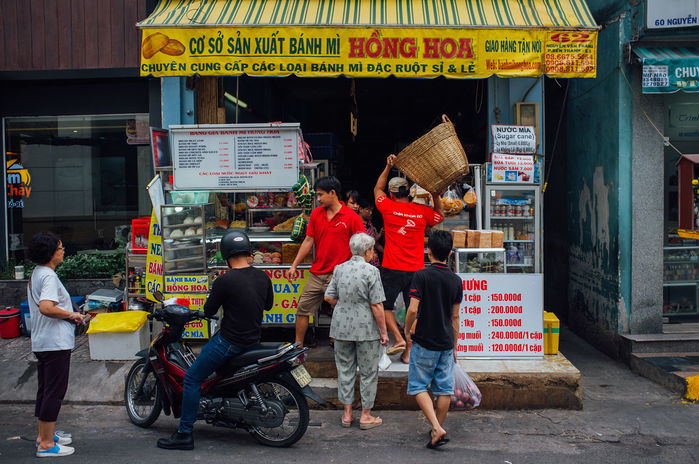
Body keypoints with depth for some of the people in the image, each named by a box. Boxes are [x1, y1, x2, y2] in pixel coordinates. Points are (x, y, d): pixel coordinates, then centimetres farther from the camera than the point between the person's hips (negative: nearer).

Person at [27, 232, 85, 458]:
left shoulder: (36, 274, 14)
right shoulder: (48, 276, -18)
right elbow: (46, 308, -32)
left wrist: (70, 315, 12)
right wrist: (71, 315, -18)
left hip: (41, 343, 11)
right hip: (55, 343, -11)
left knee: (45, 389, 18)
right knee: (55, 391, -5)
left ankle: (44, 435, 30)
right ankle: (46, 444, 0)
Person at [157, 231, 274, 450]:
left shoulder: (225, 281, -20)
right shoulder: (263, 277, 0)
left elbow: (209, 311, -8)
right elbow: (268, 305, 16)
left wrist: (215, 297, 11)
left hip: (230, 341, -8)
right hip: (254, 339, 8)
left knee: (192, 378, 3)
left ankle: (184, 434, 4)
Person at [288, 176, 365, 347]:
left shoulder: (351, 217, -8)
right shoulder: (316, 214, 8)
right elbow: (308, 240, 11)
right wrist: (294, 265, 9)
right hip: (316, 274, 5)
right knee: (303, 308, 8)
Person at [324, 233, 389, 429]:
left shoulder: (339, 269, 2)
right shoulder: (371, 271, -12)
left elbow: (329, 297, 4)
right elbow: (377, 305, -14)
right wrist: (383, 331, -6)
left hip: (342, 327, 4)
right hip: (366, 328, -4)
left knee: (345, 369, 14)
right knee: (368, 371, 8)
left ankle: (347, 413, 19)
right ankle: (366, 415, 14)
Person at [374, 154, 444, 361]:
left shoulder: (389, 208, -4)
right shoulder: (422, 211, 0)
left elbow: (377, 189, 16)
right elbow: (440, 215, 23)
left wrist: (388, 167, 19)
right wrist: (435, 195, 23)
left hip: (392, 269, -2)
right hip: (416, 270, 2)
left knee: (384, 305, 14)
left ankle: (398, 339, 2)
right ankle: (409, 350, 7)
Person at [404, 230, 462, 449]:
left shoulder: (422, 275, -12)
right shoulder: (456, 280, 2)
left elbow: (413, 310, -18)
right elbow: (455, 317, 8)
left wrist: (407, 331, 1)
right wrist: (454, 346, 16)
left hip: (424, 342, -4)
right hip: (446, 343, 4)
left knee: (418, 386, 5)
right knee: (444, 389, 12)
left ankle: (436, 428, -9)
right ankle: (438, 429, 20)